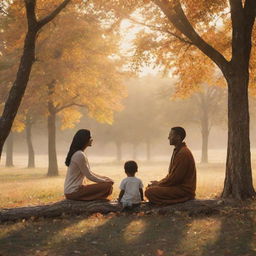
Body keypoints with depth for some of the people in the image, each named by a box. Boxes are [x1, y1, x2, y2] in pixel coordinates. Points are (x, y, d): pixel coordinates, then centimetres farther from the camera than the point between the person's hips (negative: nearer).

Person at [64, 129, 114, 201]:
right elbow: (89, 176, -14)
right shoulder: (79, 155, -17)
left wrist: (104, 178, 14)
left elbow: (89, 172, 21)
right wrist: (105, 181, -2)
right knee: (107, 185, -16)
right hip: (73, 192, -10)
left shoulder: (76, 153, 15)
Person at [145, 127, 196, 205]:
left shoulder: (183, 153, -18)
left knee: (149, 192, -22)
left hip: (184, 190, -10)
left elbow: (175, 178, -19)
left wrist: (158, 184, -8)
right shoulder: (177, 151, 16)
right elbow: (171, 174, 20)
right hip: (178, 186, 10)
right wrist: (159, 182, 7)